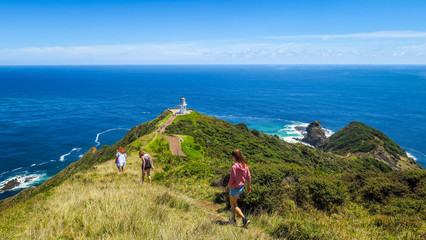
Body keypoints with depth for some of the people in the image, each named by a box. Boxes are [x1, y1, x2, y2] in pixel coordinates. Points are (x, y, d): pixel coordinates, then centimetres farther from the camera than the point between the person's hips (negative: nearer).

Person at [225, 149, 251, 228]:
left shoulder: (234, 167, -27)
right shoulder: (245, 165, -6)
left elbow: (231, 180, -22)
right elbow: (248, 177, 3)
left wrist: (227, 187, -4)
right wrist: (249, 186, 17)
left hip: (235, 188, -7)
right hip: (241, 187, 7)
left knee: (233, 205, 11)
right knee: (234, 202, 26)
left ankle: (245, 219, 2)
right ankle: (233, 219, 36)